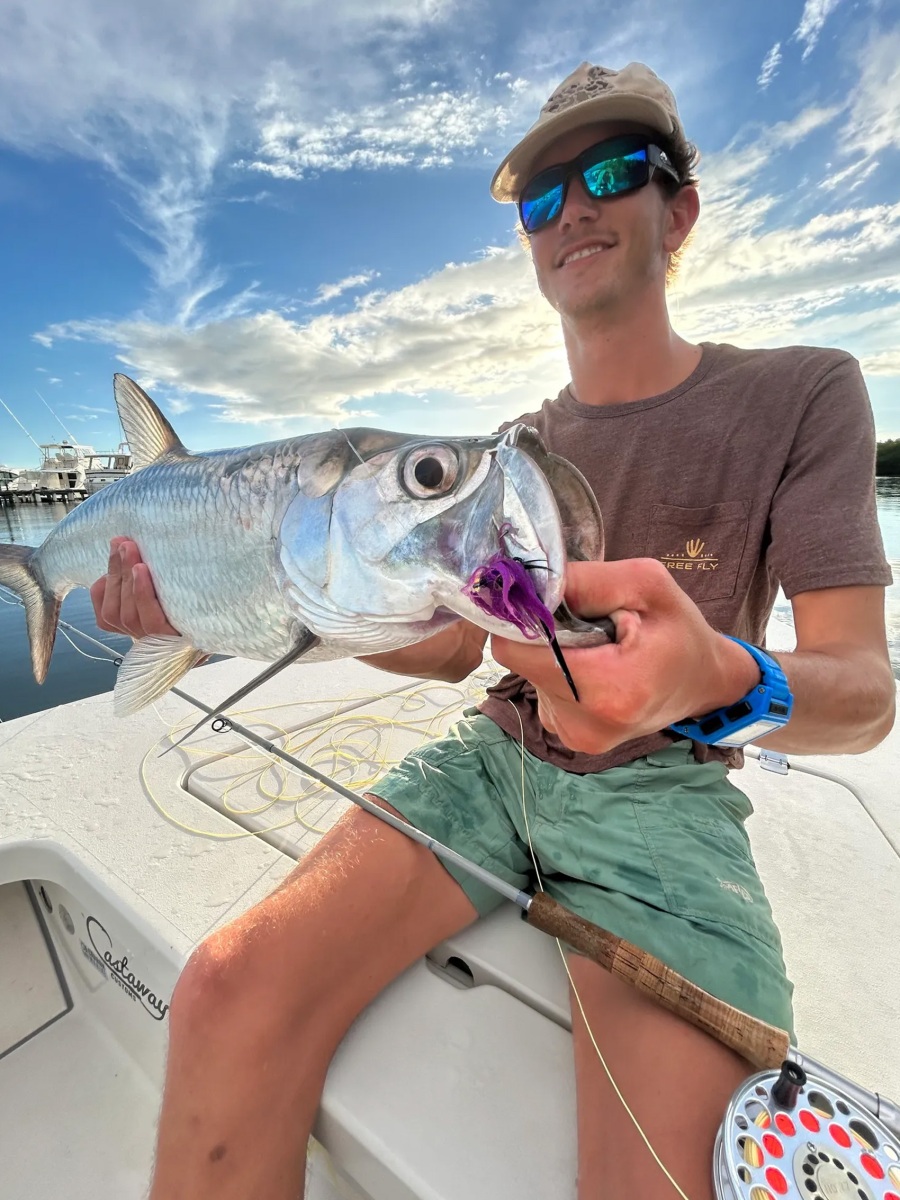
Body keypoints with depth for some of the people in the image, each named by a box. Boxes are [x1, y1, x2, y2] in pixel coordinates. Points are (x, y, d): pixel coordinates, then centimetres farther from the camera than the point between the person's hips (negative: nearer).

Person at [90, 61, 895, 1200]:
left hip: (660, 788, -1)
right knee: (231, 986, -18)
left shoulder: (804, 393, 1)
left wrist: (720, 681, -33)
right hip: (493, 756, 3)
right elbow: (454, 649, 8)